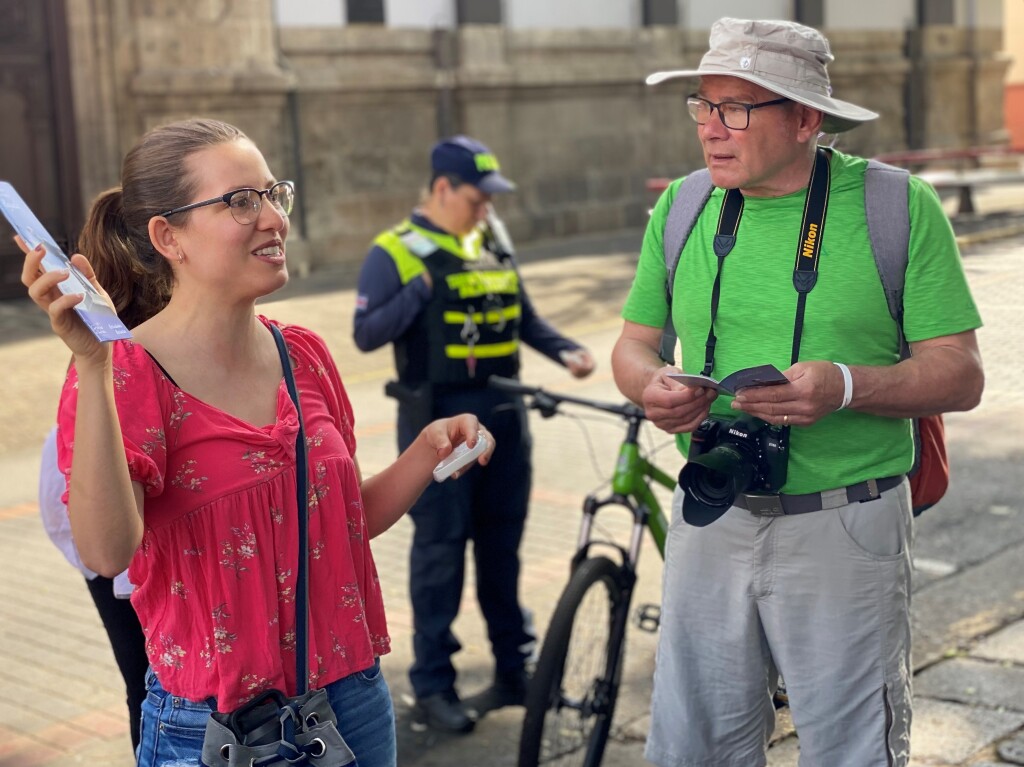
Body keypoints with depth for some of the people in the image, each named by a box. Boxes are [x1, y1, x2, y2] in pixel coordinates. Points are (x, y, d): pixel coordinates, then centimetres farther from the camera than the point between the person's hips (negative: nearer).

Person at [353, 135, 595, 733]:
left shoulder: (494, 240, 11)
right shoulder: (397, 252, -6)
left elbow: (522, 316, 17)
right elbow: (367, 334, -13)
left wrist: (565, 350, 1)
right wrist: (422, 288, -23)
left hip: (503, 414, 6)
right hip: (438, 420, -5)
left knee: (503, 544, 13)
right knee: (440, 549, 0)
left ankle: (516, 669, 24)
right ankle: (433, 687, 11)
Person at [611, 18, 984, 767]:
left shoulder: (898, 206, -7)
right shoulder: (681, 208, 4)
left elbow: (960, 375, -8)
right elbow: (635, 343, 12)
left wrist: (845, 387, -25)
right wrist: (653, 385, -12)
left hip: (845, 528, -3)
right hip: (710, 522, 4)